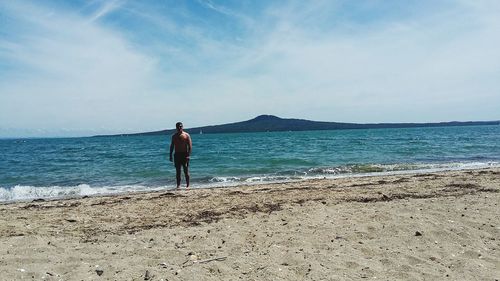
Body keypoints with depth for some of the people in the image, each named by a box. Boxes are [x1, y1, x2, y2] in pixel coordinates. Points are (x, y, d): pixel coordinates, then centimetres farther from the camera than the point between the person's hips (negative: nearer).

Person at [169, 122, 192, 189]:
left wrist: (188, 155, -15)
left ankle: (187, 185, 7)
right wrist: (170, 155, 7)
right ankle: (178, 185, 10)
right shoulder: (174, 136, 10)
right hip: (177, 154, 3)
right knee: (178, 171, 4)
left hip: (184, 154, -3)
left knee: (186, 171, -1)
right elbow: (172, 146, 14)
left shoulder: (186, 135, -1)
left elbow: (190, 146, -5)